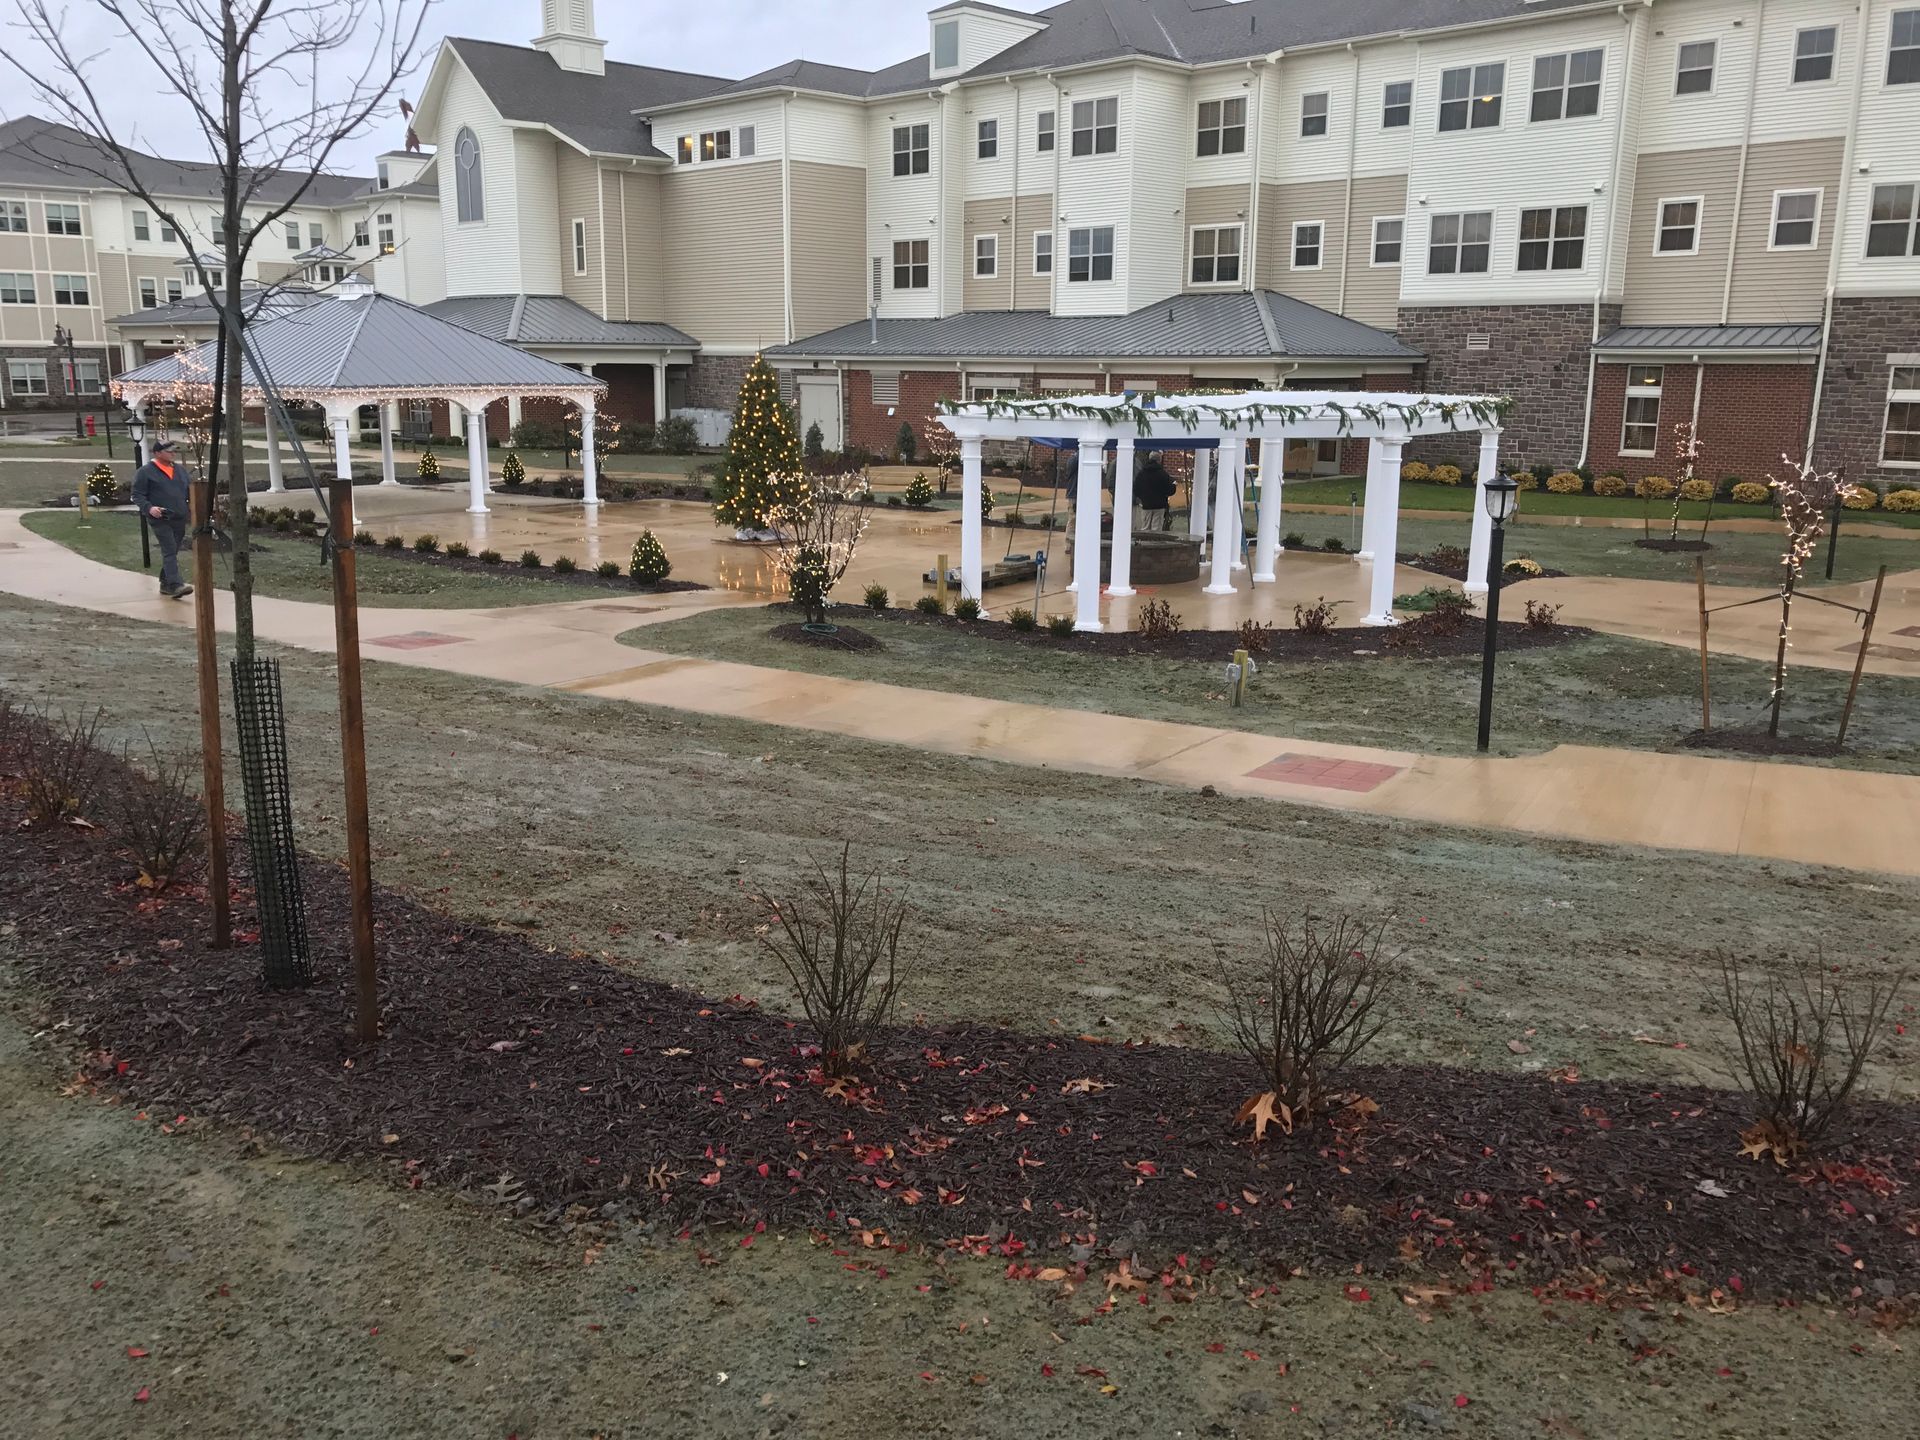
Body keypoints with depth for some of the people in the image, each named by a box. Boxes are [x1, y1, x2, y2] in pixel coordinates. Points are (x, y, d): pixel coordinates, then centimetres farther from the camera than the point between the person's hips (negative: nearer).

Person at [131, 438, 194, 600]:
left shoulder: (180, 469, 14)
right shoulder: (145, 472, -4)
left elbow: (189, 488, 24)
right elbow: (137, 495, -4)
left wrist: (191, 502, 5)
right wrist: (148, 508, -21)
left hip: (179, 519, 6)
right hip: (160, 519, -6)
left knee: (171, 552, 13)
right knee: (170, 551, -14)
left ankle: (165, 584, 24)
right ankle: (175, 586, -21)